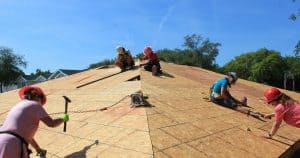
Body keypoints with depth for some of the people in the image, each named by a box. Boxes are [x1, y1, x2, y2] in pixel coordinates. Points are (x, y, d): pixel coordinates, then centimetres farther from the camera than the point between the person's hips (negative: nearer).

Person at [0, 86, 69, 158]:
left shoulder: (17, 107, 29)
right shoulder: (34, 105, 4)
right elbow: (51, 123, -6)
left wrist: (38, 149, 46)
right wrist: (64, 118, 15)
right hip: (11, 148, -8)